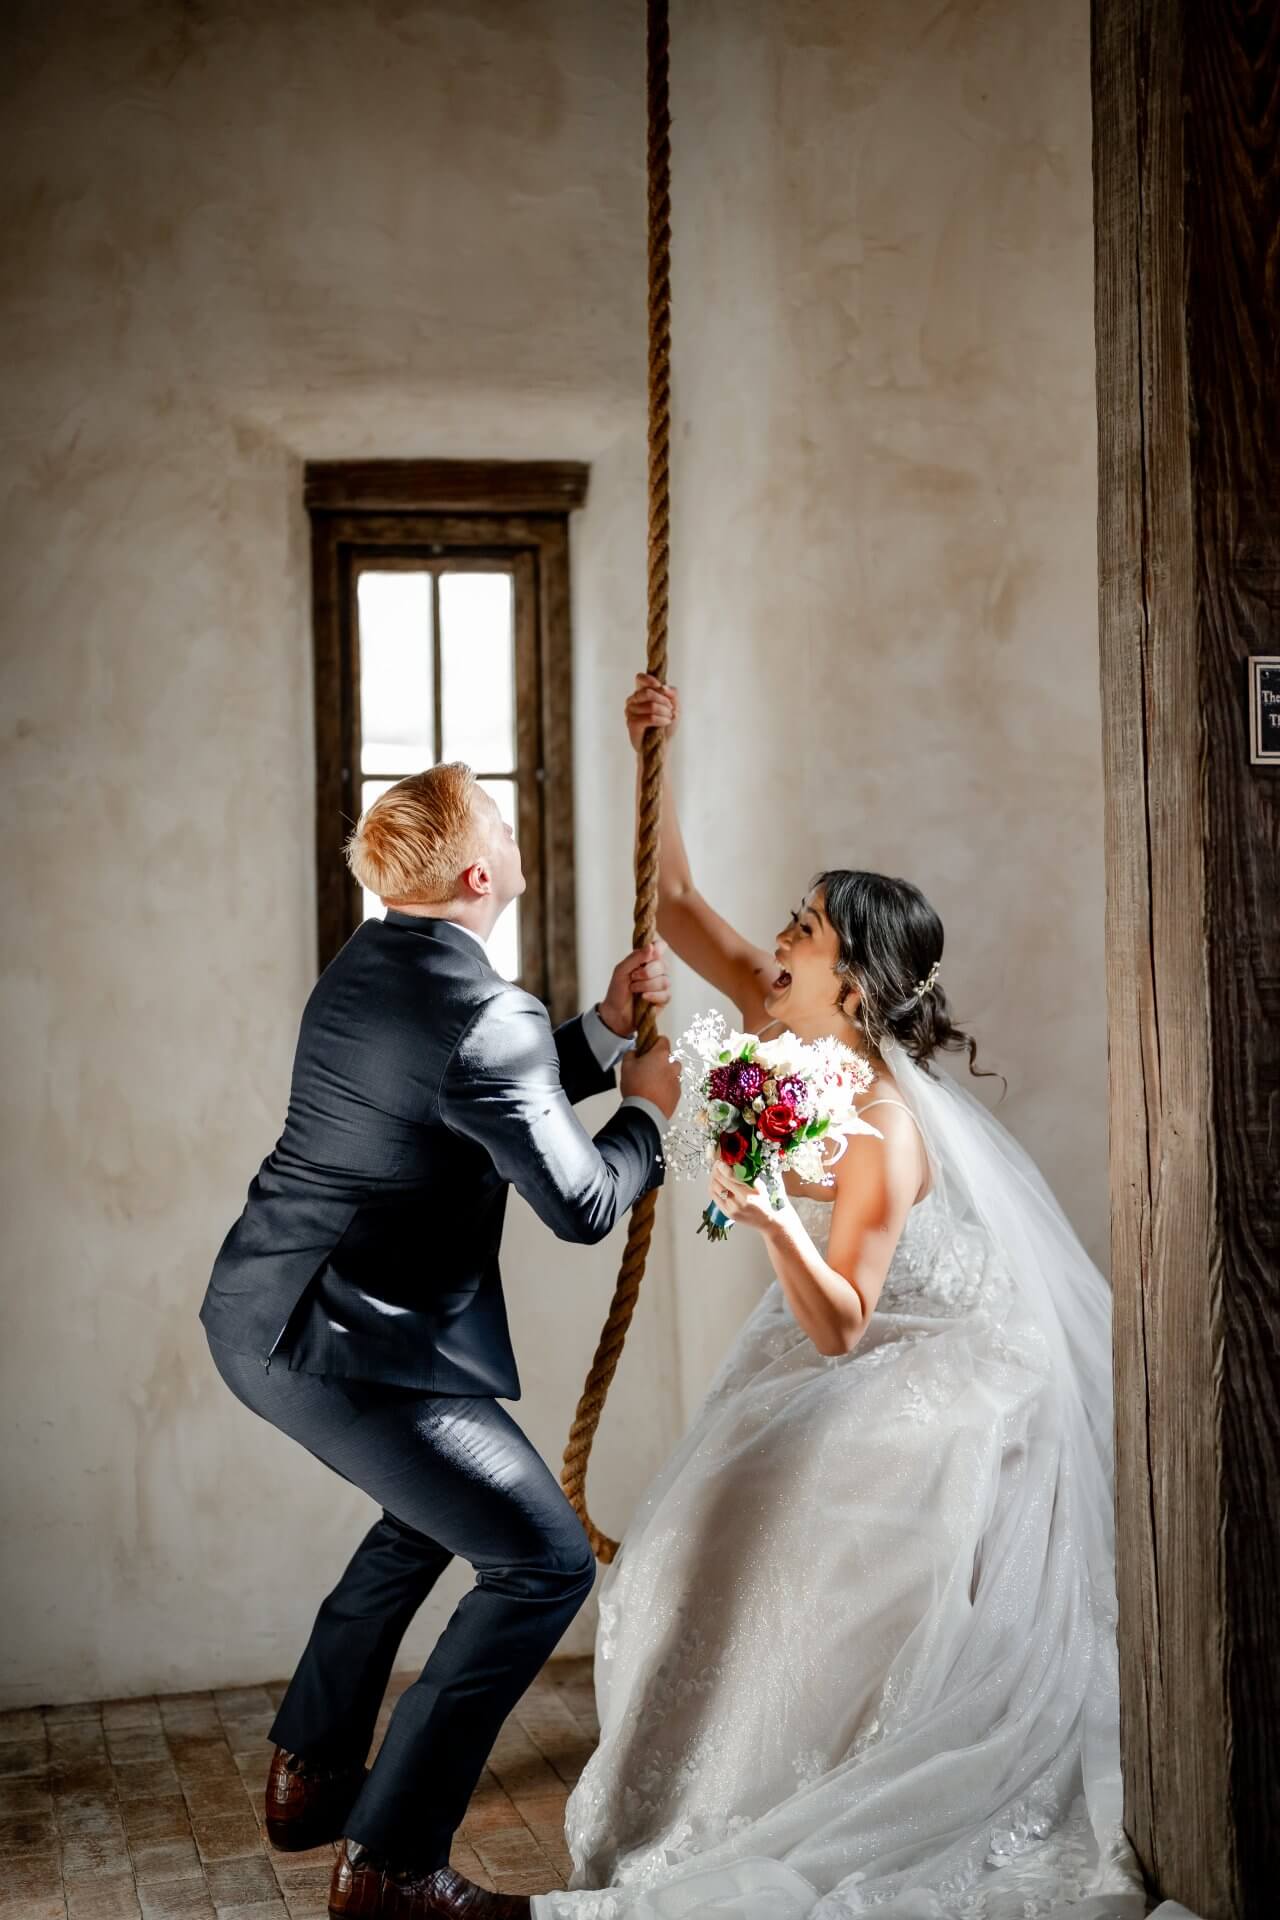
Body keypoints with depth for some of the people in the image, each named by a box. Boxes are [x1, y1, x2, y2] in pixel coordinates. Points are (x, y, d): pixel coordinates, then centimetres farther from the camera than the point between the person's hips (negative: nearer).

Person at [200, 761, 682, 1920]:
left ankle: (311, 1772, 39)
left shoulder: (369, 964, 9)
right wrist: (649, 1114, 3)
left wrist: (605, 1031, 16)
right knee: (545, 1563, -3)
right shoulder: (485, 1015, -21)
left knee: (434, 1506, 31)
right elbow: (579, 1204, -15)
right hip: (347, 1348, -10)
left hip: (258, 1313, 10)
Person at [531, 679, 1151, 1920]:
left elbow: (839, 1326, -31)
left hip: (936, 1386, -9)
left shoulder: (880, 1124, -31)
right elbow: (676, 907, -2)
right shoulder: (784, 1026, -9)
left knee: (852, 1599, -9)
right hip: (866, 1366, 9)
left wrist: (779, 1230, -48)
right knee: (721, 1562, 11)